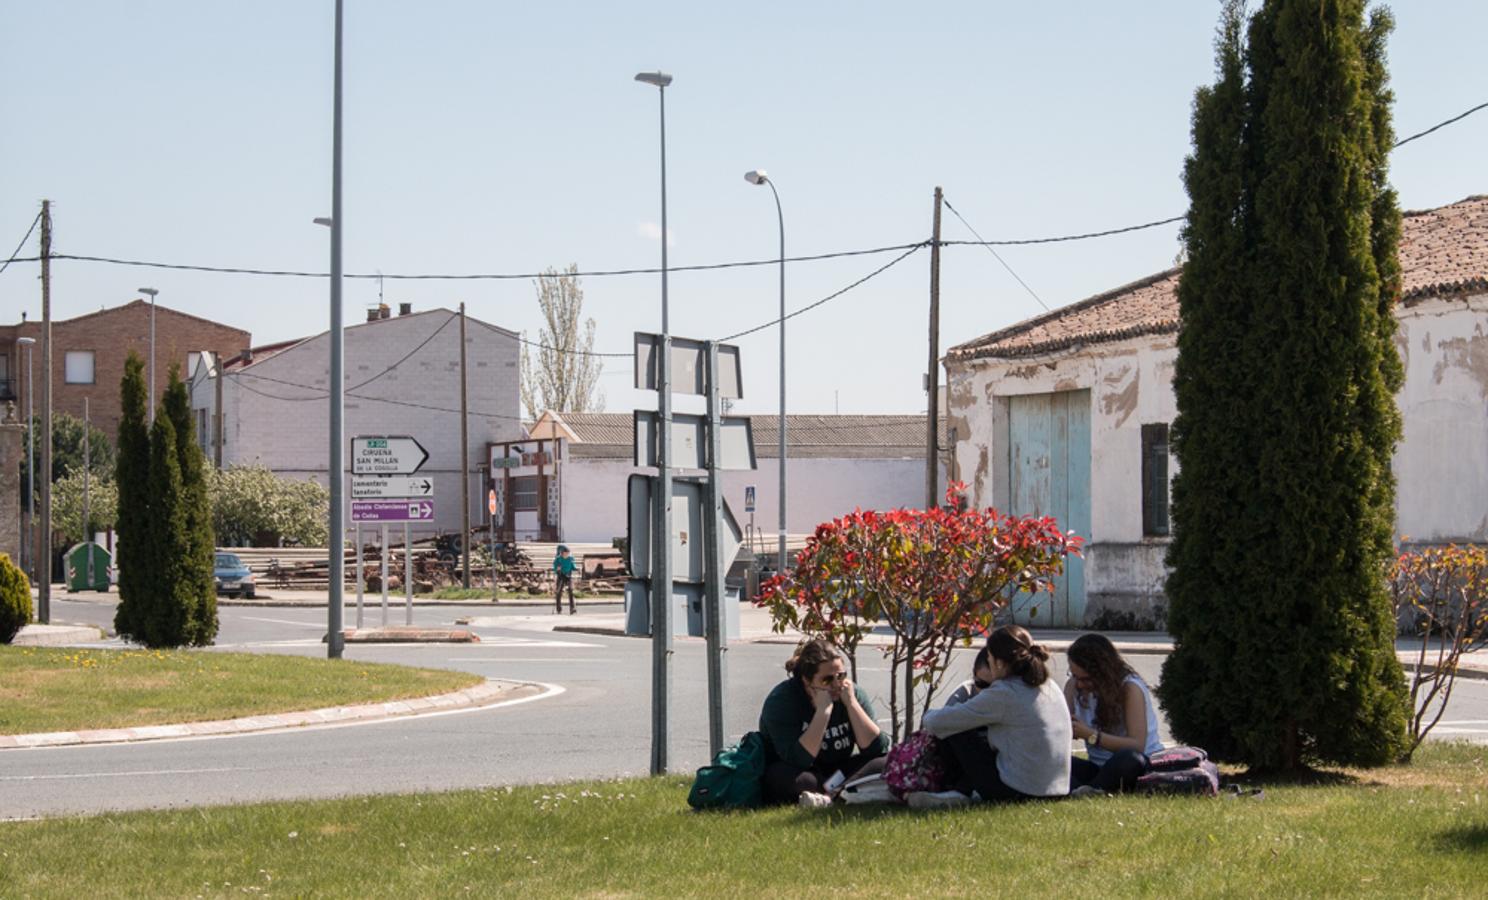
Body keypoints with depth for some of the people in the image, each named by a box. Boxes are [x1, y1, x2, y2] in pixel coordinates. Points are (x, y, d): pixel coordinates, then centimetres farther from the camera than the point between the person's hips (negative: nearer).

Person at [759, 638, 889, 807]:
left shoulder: (852, 693, -4)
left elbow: (878, 749, -12)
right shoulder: (782, 699, -17)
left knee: (885, 764, -20)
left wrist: (852, 703, -19)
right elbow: (799, 760, -29)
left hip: (837, 773, 5)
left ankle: (828, 797, -36)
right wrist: (823, 710, -30)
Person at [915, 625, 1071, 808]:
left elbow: (940, 722, -7)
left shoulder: (1002, 693, -14)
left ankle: (960, 792, 19)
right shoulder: (1049, 686, 9)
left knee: (955, 732, 5)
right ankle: (961, 791, 12)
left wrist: (927, 718, 15)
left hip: (1019, 791, -8)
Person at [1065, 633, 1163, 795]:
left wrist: (1091, 735, -31)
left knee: (1128, 758, -42)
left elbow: (1137, 745, -23)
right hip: (1099, 768, 5)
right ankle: (1088, 793, -49)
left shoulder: (1130, 688, -16)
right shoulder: (1074, 685, 1)